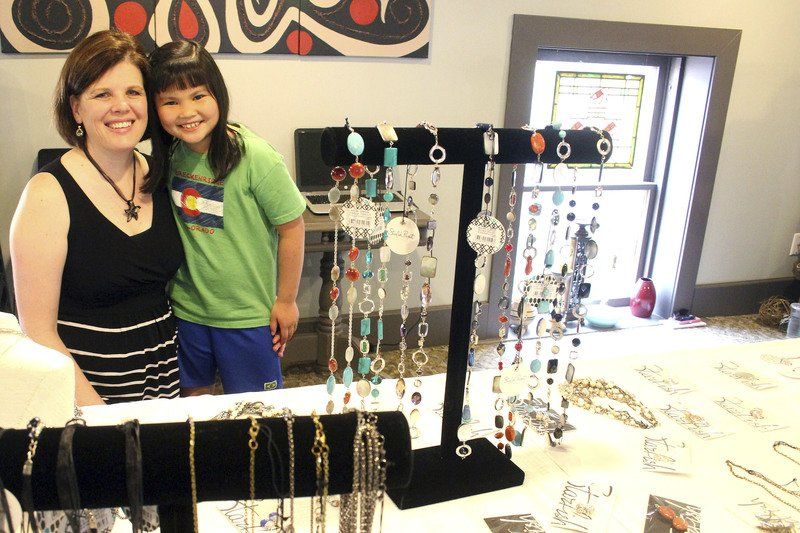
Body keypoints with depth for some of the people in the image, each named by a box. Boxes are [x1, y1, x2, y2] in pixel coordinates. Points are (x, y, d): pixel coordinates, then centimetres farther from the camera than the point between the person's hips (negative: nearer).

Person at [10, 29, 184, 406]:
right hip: (85, 381, -5)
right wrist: (94, 407, -19)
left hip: (163, 369, 5)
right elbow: (37, 329, -14)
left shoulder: (157, 177, 0)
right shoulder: (48, 194, -15)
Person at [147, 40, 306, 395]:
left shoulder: (254, 157, -22)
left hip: (248, 314, -4)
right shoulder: (166, 155, -5)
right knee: (192, 396, 23)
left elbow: (292, 227, -14)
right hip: (185, 309, 5)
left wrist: (286, 300, -8)